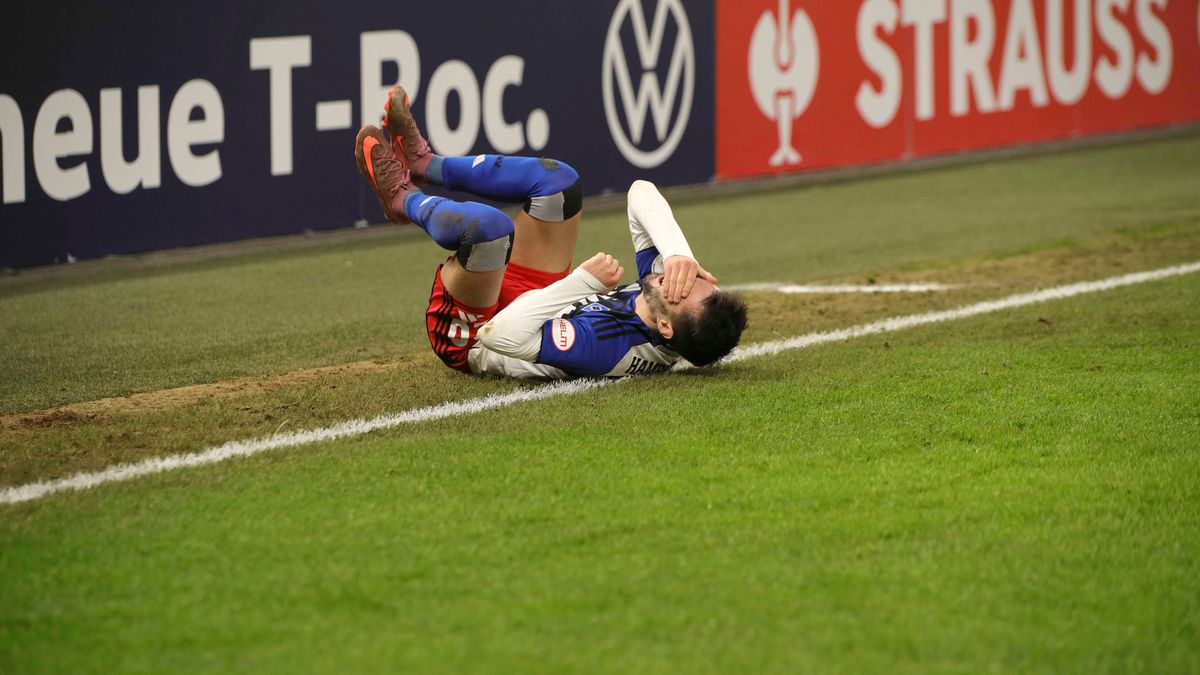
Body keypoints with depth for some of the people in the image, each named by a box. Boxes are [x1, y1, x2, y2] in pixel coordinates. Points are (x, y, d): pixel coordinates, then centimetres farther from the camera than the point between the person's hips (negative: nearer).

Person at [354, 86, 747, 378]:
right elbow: (641, 194, -18)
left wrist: (584, 281, -41)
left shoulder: (608, 346, -43)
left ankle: (405, 198, 4)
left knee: (488, 224, -32)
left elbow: (500, 335, -42)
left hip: (469, 336, -8)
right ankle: (422, 164, 22)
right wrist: (680, 255, -36)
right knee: (557, 181, 4)